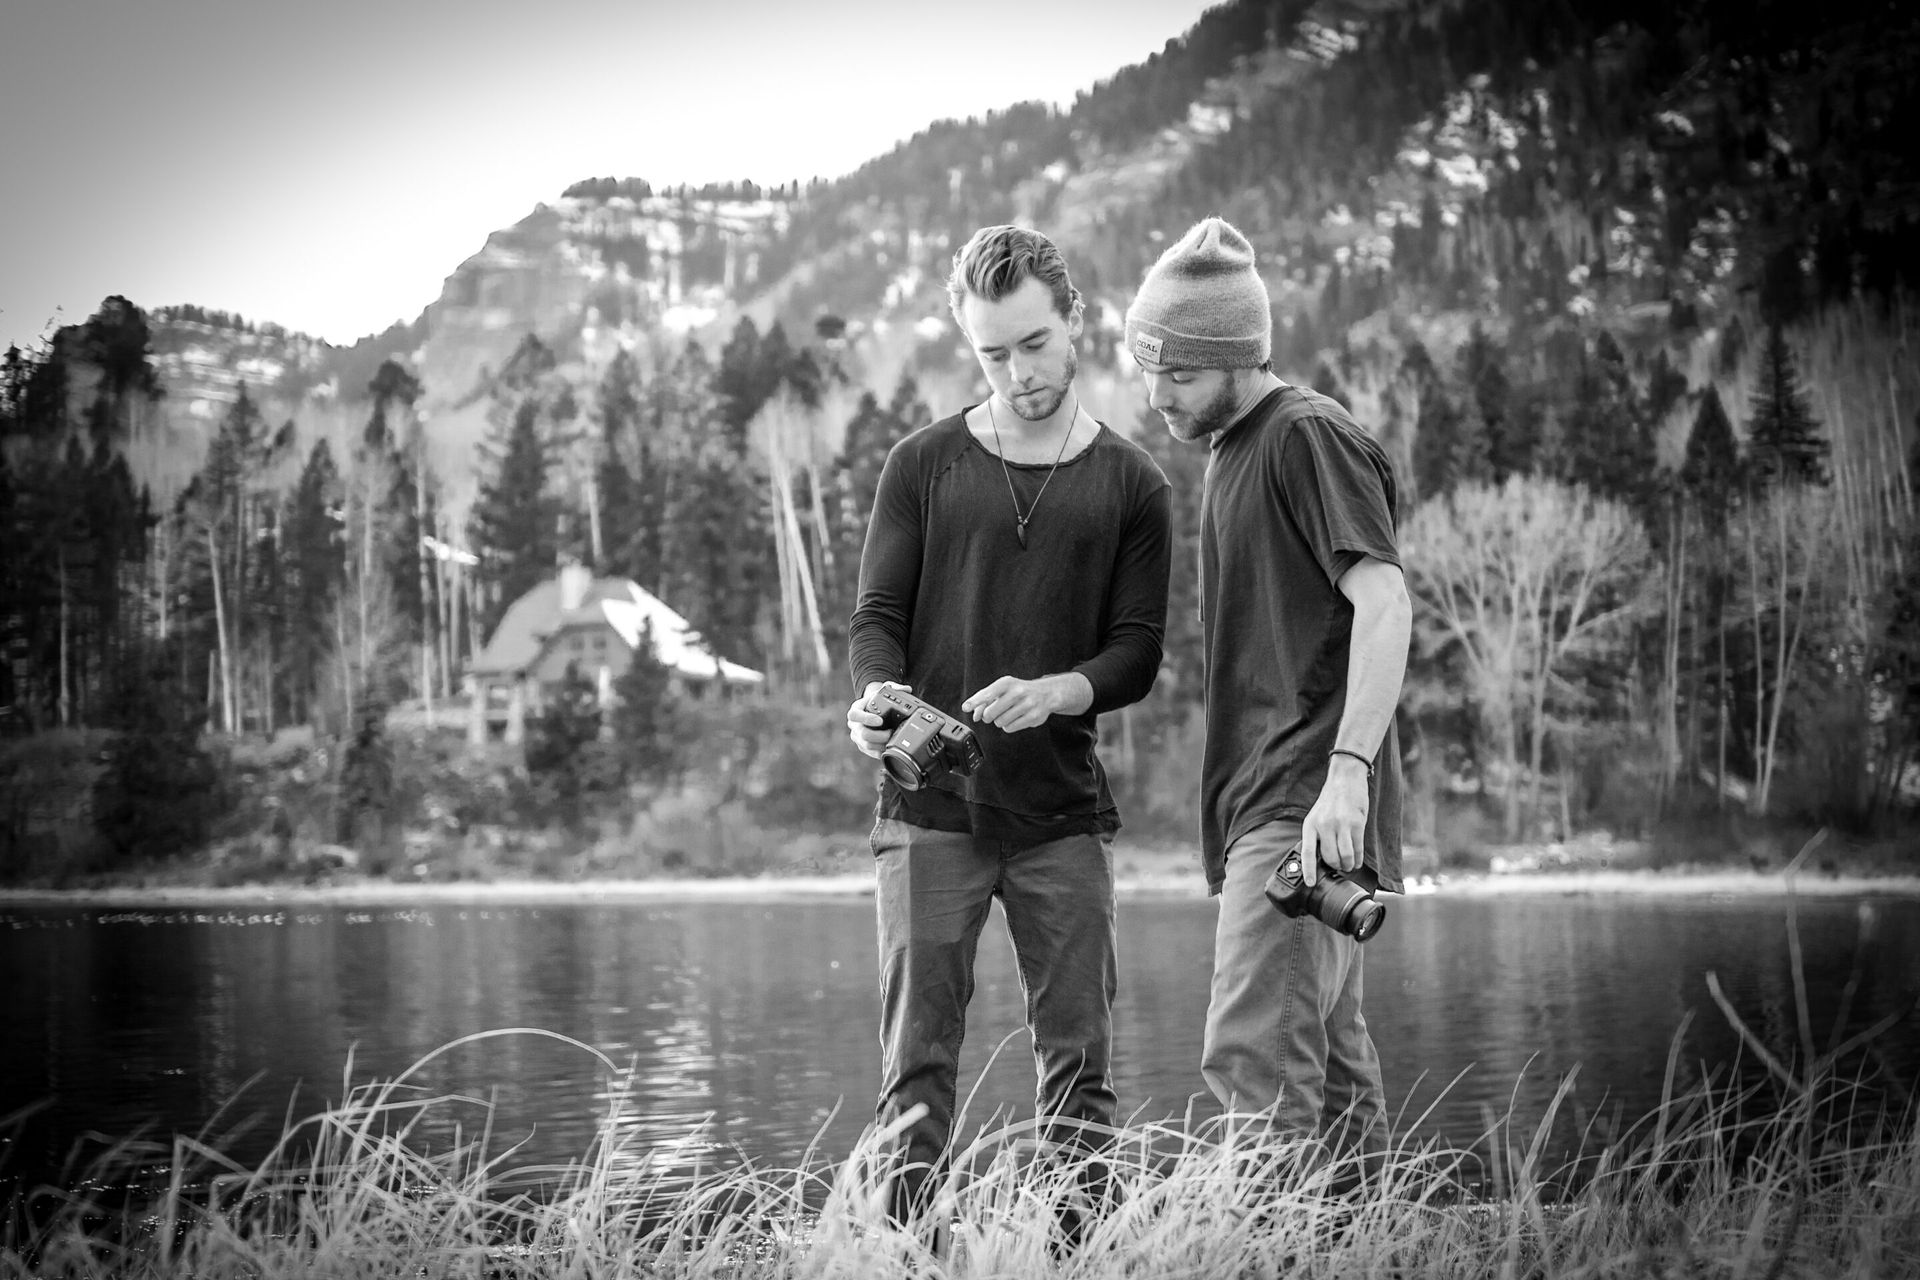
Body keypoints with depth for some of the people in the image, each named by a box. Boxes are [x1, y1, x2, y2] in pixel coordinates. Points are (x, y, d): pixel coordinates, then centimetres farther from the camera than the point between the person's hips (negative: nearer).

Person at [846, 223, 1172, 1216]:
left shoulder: (1130, 486, 7)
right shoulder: (923, 466, 7)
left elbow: (1137, 652, 2)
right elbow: (876, 616, 5)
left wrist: (1053, 693, -18)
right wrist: (876, 697, -17)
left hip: (1063, 810, 1)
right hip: (930, 804, -1)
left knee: (1078, 1061, 1)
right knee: (918, 1057, -3)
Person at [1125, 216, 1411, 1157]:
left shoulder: (1310, 437, -9)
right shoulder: (1230, 452, 20)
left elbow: (1384, 603, -19)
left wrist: (1348, 772, -28)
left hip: (1306, 809, -10)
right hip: (1261, 808, 10)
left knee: (1252, 1060, -16)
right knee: (1332, 1071, 11)